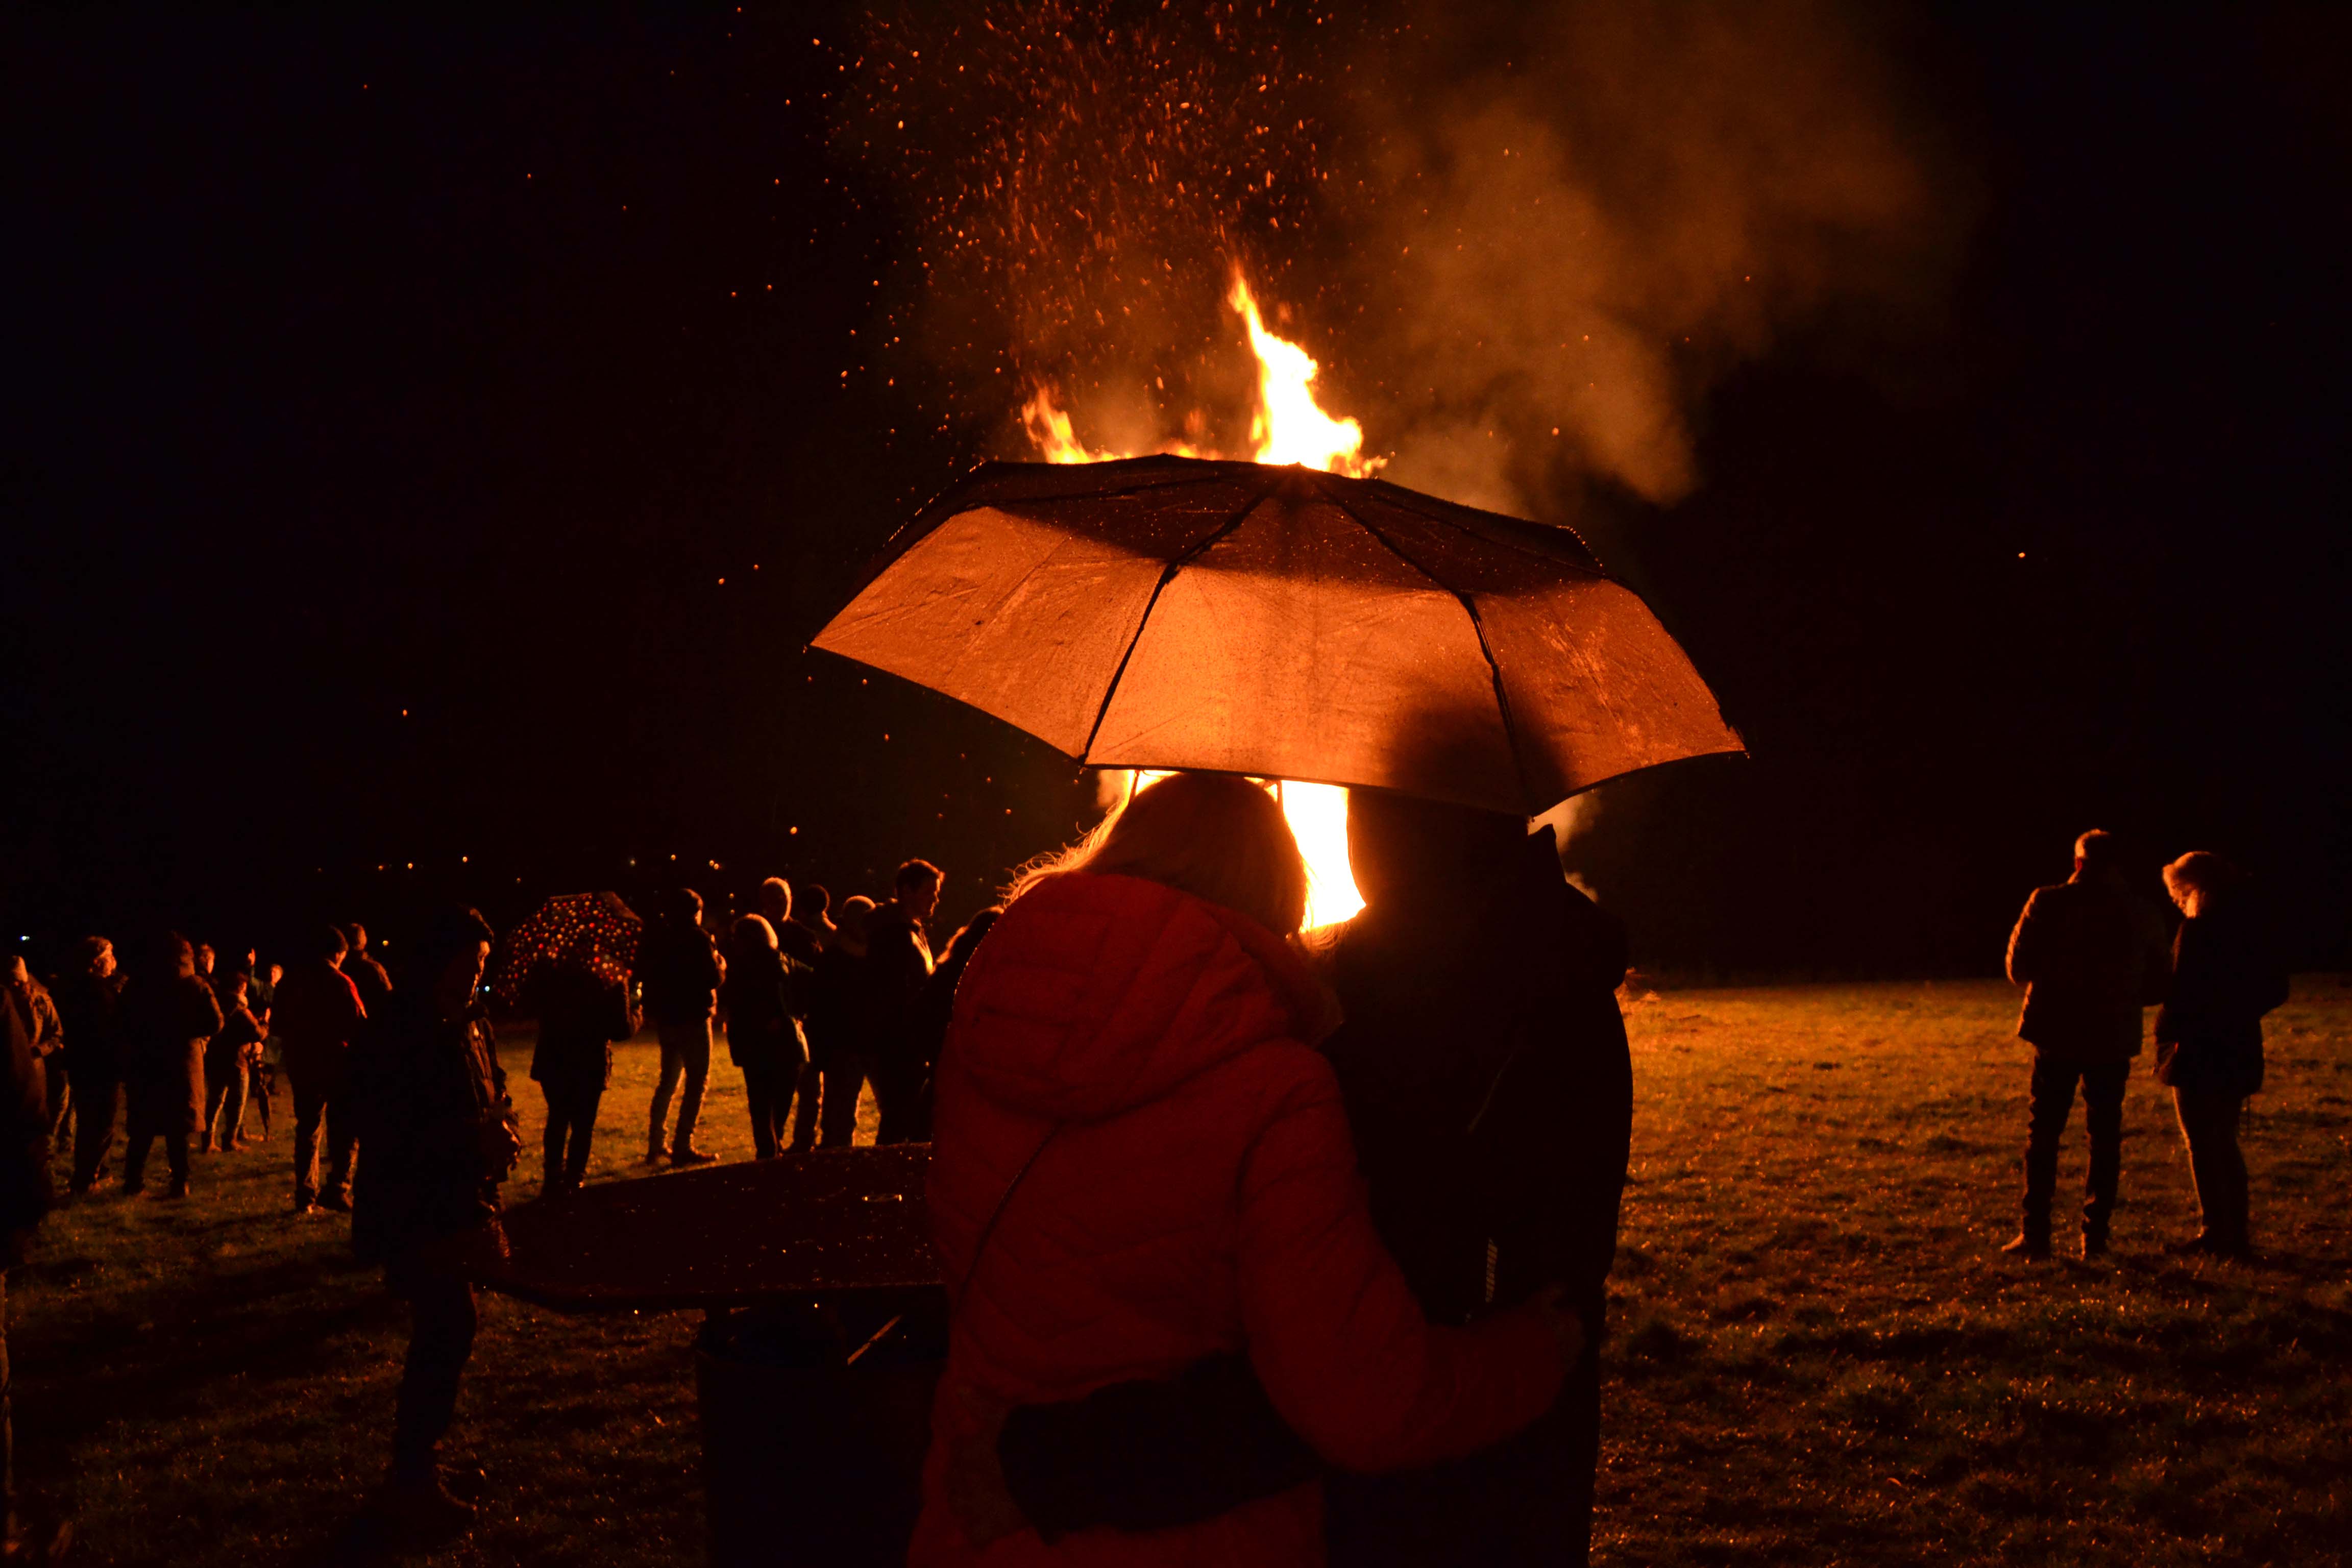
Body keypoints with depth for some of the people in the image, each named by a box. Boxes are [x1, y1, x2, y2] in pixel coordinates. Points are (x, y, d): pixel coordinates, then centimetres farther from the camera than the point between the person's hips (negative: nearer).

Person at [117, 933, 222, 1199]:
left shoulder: (137, 985, 0)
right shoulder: (195, 986, -4)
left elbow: (125, 1025, 0)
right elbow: (214, 1024, -10)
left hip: (143, 1063, 1)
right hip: (183, 1062, -1)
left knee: (143, 1127, 12)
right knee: (178, 1127, 4)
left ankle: (134, 1180, 13)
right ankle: (179, 1184, 2)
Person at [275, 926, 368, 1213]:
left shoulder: (289, 982, 7)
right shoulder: (340, 983, -13)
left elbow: (280, 1025, 14)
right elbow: (358, 1026, -15)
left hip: (301, 1067, 5)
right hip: (337, 1065, -5)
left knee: (307, 1130, 13)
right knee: (345, 1129, 3)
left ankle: (306, 1194, 11)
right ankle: (337, 1188, -8)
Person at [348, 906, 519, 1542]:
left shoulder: (471, 1025, 7)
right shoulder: (397, 1034, -17)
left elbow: (492, 1093, 16)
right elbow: (387, 1131, -23)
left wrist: (501, 1129, -6)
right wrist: (474, 1136, -27)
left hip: (455, 1204, 9)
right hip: (411, 1212, -9)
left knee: (441, 1333, 16)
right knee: (449, 1328, -13)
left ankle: (414, 1473, 31)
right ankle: (412, 1484, -3)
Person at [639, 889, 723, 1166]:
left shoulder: (657, 938, 7)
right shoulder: (697, 939, -13)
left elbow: (649, 978, 11)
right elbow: (713, 978, -15)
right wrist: (720, 963, 5)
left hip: (665, 1018, 7)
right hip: (692, 1019, -7)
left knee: (668, 1080, 19)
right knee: (697, 1081, 1)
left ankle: (655, 1145, 21)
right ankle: (683, 1147, -3)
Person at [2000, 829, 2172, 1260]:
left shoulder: (2049, 904, -5)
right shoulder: (2145, 917, 3)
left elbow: (2018, 968, -4)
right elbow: (2156, 989, 7)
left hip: (2057, 1034, -2)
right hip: (2115, 1039, 2)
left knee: (2043, 1132, 6)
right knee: (2105, 1136, 10)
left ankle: (2036, 1234, 2)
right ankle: (2095, 1236, 8)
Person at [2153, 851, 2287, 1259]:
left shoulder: (2198, 931, -16)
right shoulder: (2252, 927, 9)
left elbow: (2184, 993, -20)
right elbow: (2276, 990, 14)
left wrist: (2168, 1034, -8)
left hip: (2199, 1053, -8)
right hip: (2241, 1051, 8)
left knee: (2202, 1145, -1)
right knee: (2225, 1142, 16)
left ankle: (2215, 1232, -2)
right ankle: (2236, 1235, 18)